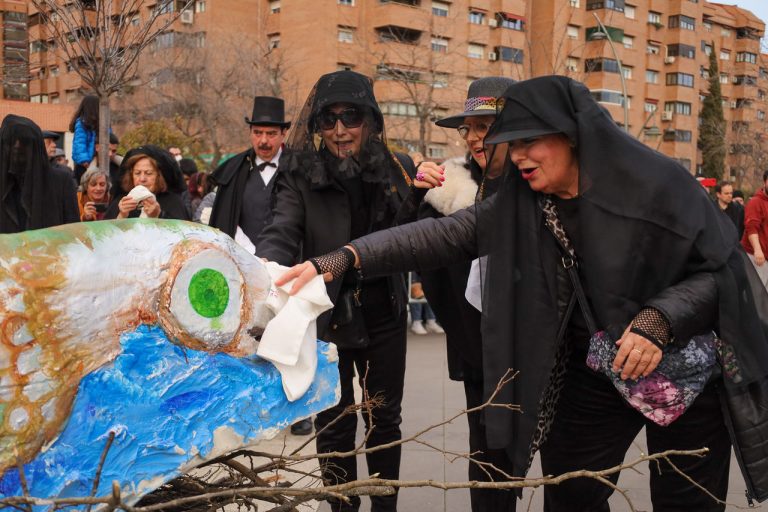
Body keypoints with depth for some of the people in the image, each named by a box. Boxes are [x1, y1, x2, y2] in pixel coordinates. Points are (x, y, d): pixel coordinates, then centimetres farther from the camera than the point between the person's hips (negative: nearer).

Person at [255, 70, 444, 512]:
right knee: (334, 426, 10)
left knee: (385, 419, 16)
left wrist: (420, 194, -17)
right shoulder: (301, 173, -8)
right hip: (326, 319, -2)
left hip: (384, 318, 2)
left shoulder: (399, 169, -1)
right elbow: (282, 235, -18)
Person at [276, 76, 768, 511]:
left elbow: (721, 267, -13)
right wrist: (340, 259, -24)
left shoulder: (655, 183, -19)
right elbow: (445, 235, -14)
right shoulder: (521, 203, -6)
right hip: (592, 374, 4)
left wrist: (659, 320, -29)